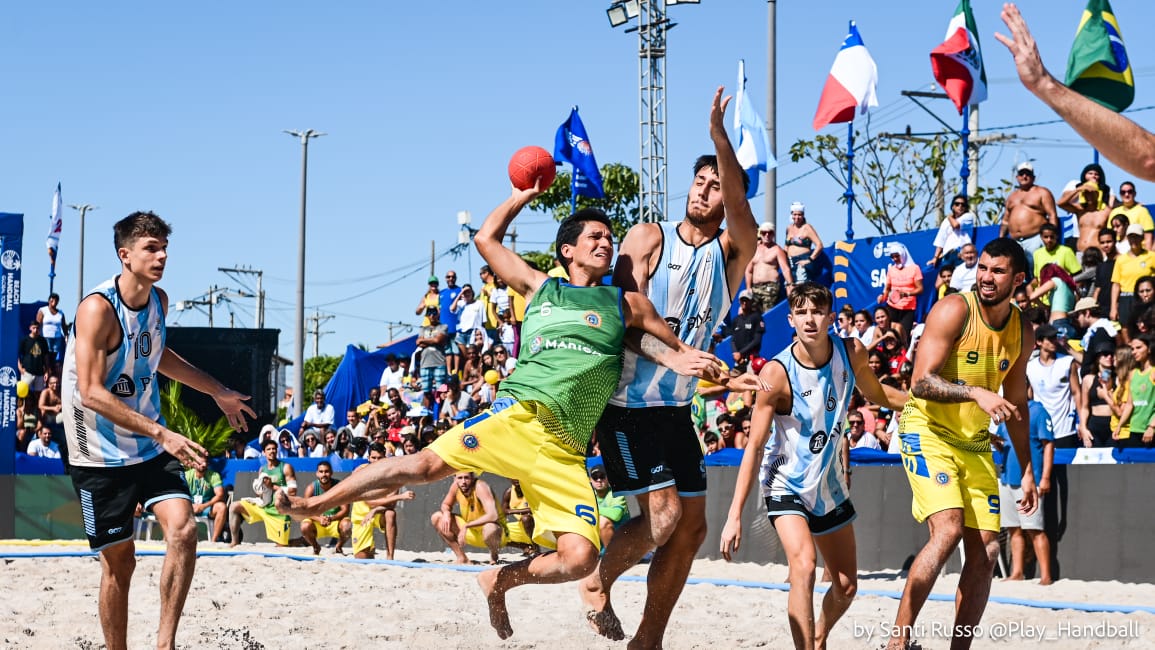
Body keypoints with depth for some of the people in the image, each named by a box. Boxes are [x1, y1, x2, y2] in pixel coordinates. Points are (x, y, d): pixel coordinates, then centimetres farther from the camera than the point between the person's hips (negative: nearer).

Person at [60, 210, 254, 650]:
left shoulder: (159, 300, 3)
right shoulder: (98, 308, -20)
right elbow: (90, 393, -28)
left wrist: (218, 393, 25)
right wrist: (162, 433, -33)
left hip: (151, 447, 6)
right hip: (102, 453, -6)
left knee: (183, 530, -15)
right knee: (119, 561, 2)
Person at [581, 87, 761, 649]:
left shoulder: (732, 251, 3)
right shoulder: (648, 237, -4)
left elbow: (737, 197, -17)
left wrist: (718, 133, -31)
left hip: (676, 407, 5)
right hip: (626, 403, -5)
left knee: (691, 526, 5)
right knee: (662, 514, -16)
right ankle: (596, 583, 10)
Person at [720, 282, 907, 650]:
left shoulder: (852, 354, -11)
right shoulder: (777, 373, -24)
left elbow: (877, 394, 12)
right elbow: (755, 446, -21)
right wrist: (734, 516, -24)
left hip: (830, 484, 5)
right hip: (787, 485, -5)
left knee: (846, 586, 14)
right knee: (804, 567, -29)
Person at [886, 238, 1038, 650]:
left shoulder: (1022, 333, 5)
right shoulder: (954, 311, -15)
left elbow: (1016, 404, 16)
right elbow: (921, 382, -22)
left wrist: (1027, 470, 15)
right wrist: (976, 393, -36)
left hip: (976, 443, 7)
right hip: (928, 432, -7)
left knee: (985, 550, 0)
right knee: (948, 530, -25)